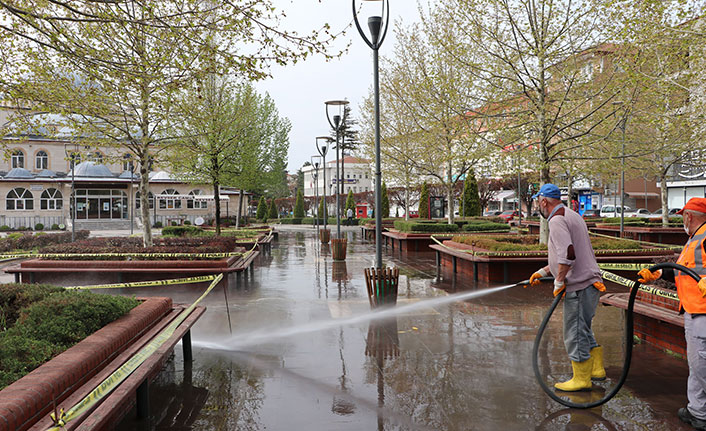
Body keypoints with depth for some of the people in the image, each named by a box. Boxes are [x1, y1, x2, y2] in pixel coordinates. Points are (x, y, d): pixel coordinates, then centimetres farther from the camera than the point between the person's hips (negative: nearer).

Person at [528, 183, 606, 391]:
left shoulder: (557, 220, -15)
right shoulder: (572, 215, 18)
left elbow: (568, 254, -29)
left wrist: (559, 281, -18)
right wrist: (542, 272, 26)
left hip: (578, 286, -10)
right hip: (590, 282, 10)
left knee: (575, 333, 1)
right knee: (583, 329, 22)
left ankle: (581, 379, 11)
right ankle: (597, 369, 31)